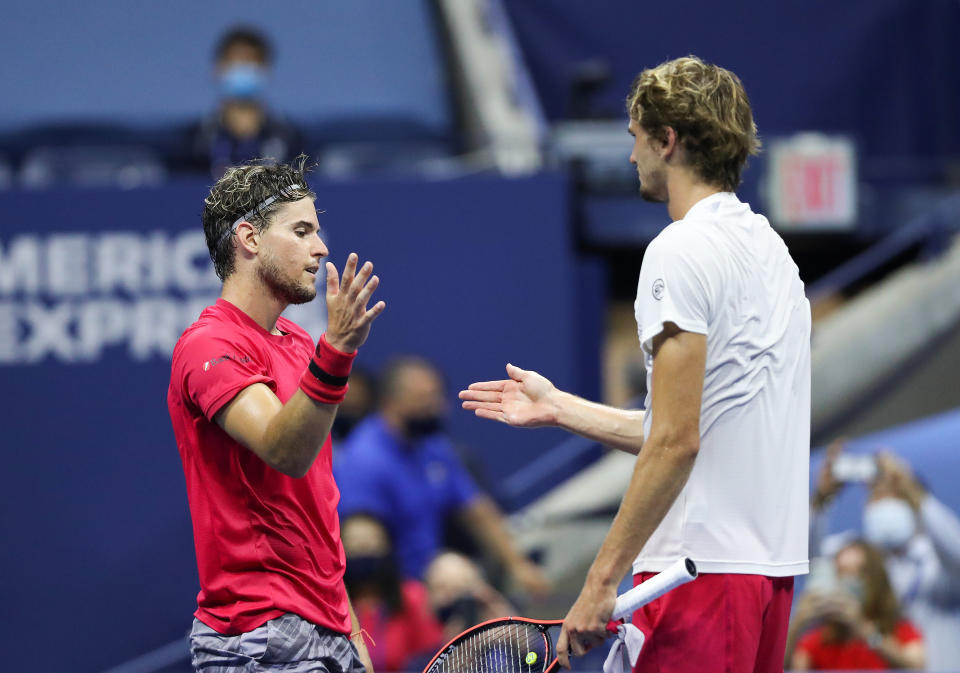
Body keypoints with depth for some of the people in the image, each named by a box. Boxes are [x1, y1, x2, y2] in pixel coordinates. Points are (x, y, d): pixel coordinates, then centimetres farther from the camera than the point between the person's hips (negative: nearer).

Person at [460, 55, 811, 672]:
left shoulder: (682, 251, -11)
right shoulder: (769, 248, 18)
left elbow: (677, 441, -17)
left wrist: (601, 581, -16)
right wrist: (558, 408, 29)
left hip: (701, 568, -9)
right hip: (770, 567, 9)